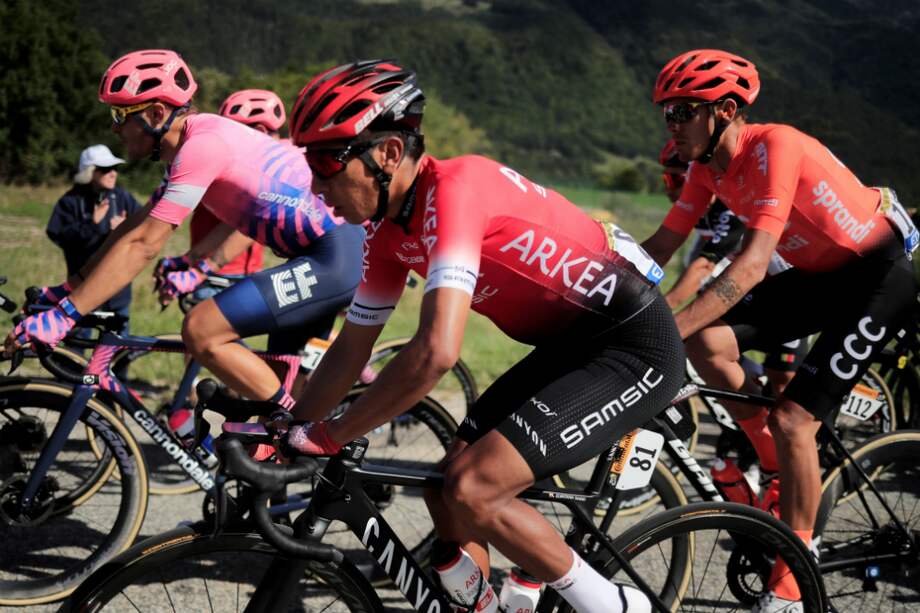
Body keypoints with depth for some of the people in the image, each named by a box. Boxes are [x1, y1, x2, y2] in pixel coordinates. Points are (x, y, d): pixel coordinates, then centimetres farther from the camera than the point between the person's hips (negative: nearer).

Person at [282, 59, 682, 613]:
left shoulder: (454, 187, -26)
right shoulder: (390, 231, 2)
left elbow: (436, 352, -34)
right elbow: (351, 350, 12)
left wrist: (326, 437, -24)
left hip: (635, 344, -9)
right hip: (569, 345, 9)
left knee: (471, 492, -17)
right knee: (444, 489, 4)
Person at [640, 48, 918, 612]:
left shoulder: (774, 145, -28)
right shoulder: (708, 166, -3)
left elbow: (754, 262, -37)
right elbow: (660, 247, -1)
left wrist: (666, 330, -44)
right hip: (819, 275, 7)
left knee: (793, 419, -16)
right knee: (708, 340, -13)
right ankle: (778, 464, 8)